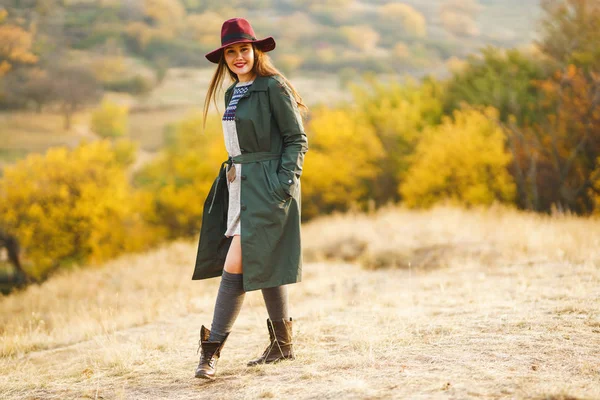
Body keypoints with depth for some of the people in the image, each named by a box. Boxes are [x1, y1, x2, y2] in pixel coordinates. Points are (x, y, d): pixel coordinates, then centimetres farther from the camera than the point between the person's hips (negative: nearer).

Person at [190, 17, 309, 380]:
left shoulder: (274, 87, -9)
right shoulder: (233, 94, 15)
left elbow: (297, 140, -10)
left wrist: (284, 183, -18)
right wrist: (229, 176, 15)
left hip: (266, 187, -8)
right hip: (238, 184, 8)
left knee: (235, 265, -13)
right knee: (261, 265, 11)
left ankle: (212, 350, -11)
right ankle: (283, 344, 20)